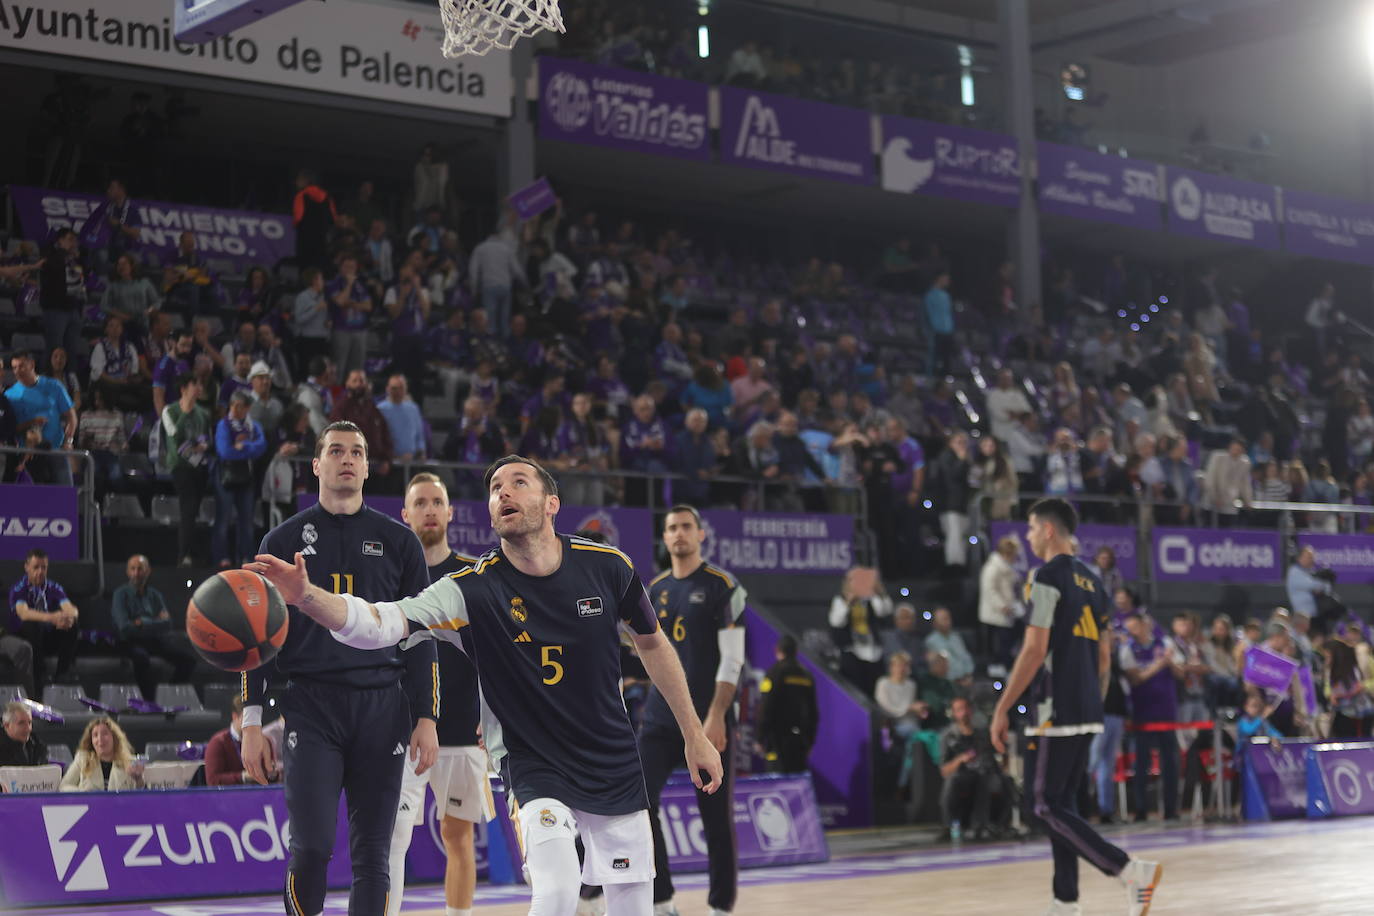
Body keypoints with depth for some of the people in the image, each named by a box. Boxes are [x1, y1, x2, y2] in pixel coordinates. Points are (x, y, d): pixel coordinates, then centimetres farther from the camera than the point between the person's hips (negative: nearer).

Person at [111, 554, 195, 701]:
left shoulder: (155, 595, 14)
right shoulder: (121, 594, 1)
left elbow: (167, 624, 2)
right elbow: (124, 627, -12)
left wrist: (142, 623, -12)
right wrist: (155, 623, -5)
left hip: (157, 639, 4)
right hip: (132, 642, -4)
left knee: (187, 659, -18)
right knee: (142, 658, -39)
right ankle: (150, 701, -30)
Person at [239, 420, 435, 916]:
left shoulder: (399, 541, 12)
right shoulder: (284, 540, 10)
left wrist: (426, 718, 3)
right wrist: (252, 722, 2)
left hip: (381, 707, 1)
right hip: (310, 708, -1)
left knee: (372, 854, 2)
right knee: (311, 848, -12)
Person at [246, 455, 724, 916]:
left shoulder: (607, 565, -8)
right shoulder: (475, 586, -16)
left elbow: (652, 642, 8)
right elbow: (380, 624, -29)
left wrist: (694, 734, 11)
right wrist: (305, 595, -47)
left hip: (615, 764, 3)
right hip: (534, 767, -3)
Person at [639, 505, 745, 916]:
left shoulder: (722, 586, -5)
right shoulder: (655, 589, 12)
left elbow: (732, 659, -10)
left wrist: (716, 716, -17)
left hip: (709, 720, -5)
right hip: (660, 719, 5)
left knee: (717, 816, 1)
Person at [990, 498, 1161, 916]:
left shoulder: (1047, 576, -11)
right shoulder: (1091, 580, 15)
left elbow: (1034, 650, -17)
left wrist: (1001, 710, -14)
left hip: (1056, 711, -9)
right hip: (1088, 713, 9)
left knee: (1046, 805, -5)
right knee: (1062, 803, 14)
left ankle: (1131, 870, -14)